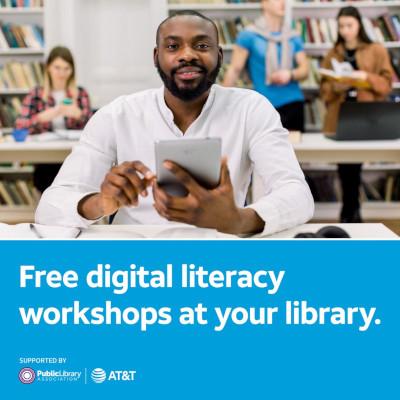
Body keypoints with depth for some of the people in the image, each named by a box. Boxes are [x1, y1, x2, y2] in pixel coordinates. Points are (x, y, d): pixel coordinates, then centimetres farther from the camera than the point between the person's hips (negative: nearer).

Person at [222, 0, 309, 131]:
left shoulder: (293, 37, 9)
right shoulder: (249, 34, -2)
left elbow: (304, 70, 9)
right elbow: (234, 70, -2)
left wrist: (290, 74, -14)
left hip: (293, 102, 4)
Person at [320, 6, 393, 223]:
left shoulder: (377, 51, 6)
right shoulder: (332, 54, 13)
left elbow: (386, 83, 1)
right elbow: (324, 88, 10)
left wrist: (367, 77, -16)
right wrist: (336, 87, -11)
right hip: (339, 117, 3)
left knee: (353, 163, -6)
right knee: (345, 165, 1)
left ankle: (350, 212, 5)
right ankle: (351, 212, 12)